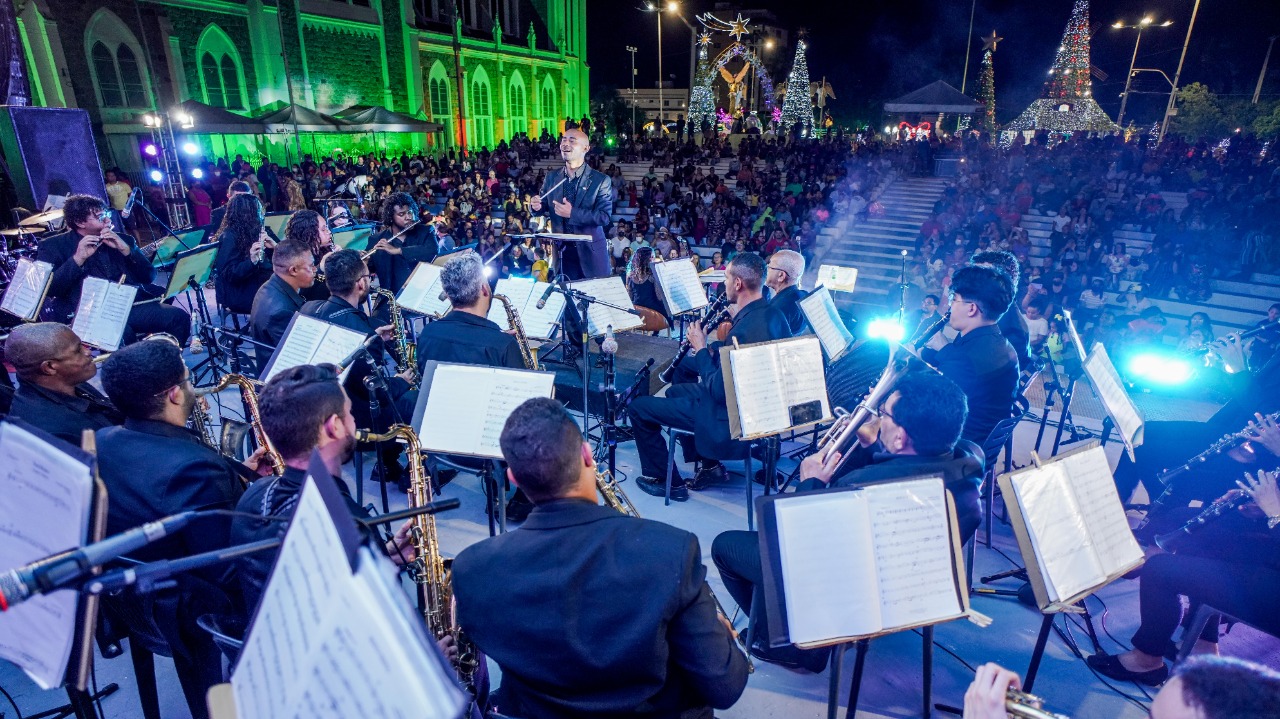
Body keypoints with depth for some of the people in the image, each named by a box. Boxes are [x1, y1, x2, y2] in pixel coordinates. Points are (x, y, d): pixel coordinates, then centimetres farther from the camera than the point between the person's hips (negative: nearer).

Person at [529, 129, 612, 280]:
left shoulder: (601, 180, -8)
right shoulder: (551, 177, 5)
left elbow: (605, 216, -15)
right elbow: (544, 206, 12)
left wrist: (572, 213, -25)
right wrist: (536, 206, -12)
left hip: (590, 252, -3)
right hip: (560, 250, 3)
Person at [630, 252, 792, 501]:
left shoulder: (745, 329, -31)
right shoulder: (773, 315, -1)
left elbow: (719, 391, -26)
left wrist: (701, 348, -15)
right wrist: (712, 352, 1)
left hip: (730, 418, -10)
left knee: (639, 407, -3)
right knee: (675, 391, 30)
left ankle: (666, 480, 10)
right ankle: (710, 465, 28)